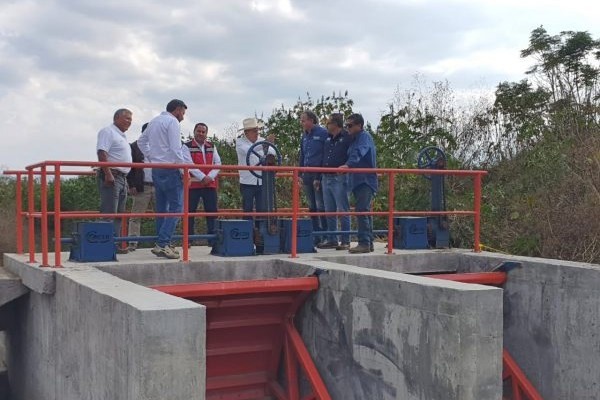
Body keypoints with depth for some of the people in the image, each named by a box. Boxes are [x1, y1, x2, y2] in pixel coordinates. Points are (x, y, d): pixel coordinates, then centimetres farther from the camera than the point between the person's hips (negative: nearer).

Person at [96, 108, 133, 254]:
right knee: (109, 213, -12)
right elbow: (102, 153, -17)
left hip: (122, 178, 10)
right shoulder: (108, 132, -6)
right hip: (111, 177, -10)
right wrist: (108, 174, -25)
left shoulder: (122, 135, 23)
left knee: (119, 213, 10)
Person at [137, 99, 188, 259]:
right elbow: (175, 149, -17)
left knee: (161, 208, 12)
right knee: (176, 207, -8)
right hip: (170, 170, -9)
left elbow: (141, 141, 27)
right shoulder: (172, 122, -8)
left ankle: (162, 245, 15)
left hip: (156, 169, 9)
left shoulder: (154, 121, 19)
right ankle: (163, 244, -15)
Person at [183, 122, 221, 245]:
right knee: (190, 212, -1)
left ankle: (212, 238, 10)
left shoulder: (211, 147, 15)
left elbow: (218, 163, 6)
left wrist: (210, 177, -10)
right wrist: (202, 177, -18)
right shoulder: (187, 146, 0)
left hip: (210, 184, 4)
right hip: (193, 184, -4)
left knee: (212, 211, 3)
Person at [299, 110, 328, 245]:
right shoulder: (305, 135, 15)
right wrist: (300, 175, 13)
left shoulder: (323, 133, -8)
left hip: (319, 175, -8)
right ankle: (316, 237, 19)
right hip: (307, 175, 8)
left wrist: (320, 177, -16)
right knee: (312, 208, 11)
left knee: (321, 207, -6)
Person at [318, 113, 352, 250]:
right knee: (329, 211, 11)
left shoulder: (346, 138, -7)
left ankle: (345, 241, 2)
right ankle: (331, 240, 19)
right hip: (326, 178, 8)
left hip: (339, 178, -8)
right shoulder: (328, 139, 15)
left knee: (343, 211, -3)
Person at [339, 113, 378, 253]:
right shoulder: (355, 139, 21)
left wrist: (348, 164, -40)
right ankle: (369, 242, 19)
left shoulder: (365, 136, -9)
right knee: (365, 212, 13)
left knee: (362, 211, -16)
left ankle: (364, 243, -17)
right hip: (359, 181, 10)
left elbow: (359, 152, -27)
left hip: (365, 180, -10)